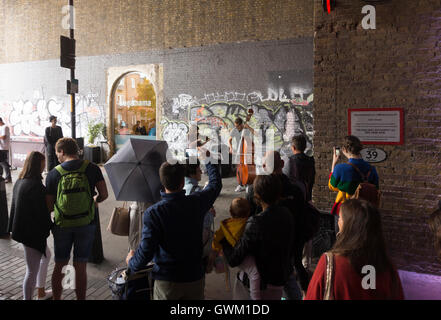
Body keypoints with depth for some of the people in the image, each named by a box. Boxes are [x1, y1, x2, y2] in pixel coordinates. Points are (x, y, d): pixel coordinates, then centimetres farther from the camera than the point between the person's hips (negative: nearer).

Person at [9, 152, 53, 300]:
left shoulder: (19, 182, 5)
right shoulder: (35, 185, -24)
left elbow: (16, 206, 14)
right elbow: (42, 211, -23)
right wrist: (51, 226, -8)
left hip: (23, 229, 11)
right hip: (32, 232, -11)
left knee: (46, 255, 27)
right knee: (32, 270, 2)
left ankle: (41, 292, 40)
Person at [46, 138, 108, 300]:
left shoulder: (53, 174, -5)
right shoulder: (92, 168, -5)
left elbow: (49, 206, -3)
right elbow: (104, 194, -6)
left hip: (62, 225, 1)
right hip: (87, 224, 0)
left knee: (60, 265, 18)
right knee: (80, 267, 10)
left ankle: (56, 298, 32)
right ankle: (81, 297, 20)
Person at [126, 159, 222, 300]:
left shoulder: (153, 213, -22)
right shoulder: (196, 202, -12)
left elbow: (146, 250, -22)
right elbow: (216, 183, 7)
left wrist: (132, 263, 1)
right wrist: (208, 160, 22)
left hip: (166, 281, -2)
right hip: (195, 277, 2)